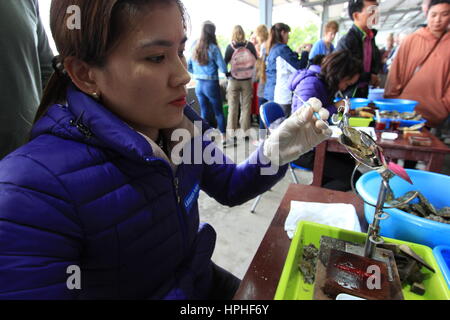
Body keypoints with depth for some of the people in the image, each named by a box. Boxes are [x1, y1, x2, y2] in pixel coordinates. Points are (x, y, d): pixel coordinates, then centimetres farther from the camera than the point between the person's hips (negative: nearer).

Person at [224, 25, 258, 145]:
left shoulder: (230, 47, -7)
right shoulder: (250, 45, -3)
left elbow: (225, 63, -4)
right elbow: (256, 60, 6)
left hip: (234, 81, -1)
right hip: (247, 81, 2)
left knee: (232, 108, 1)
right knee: (246, 107, 10)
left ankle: (231, 136, -1)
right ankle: (245, 132, 18)